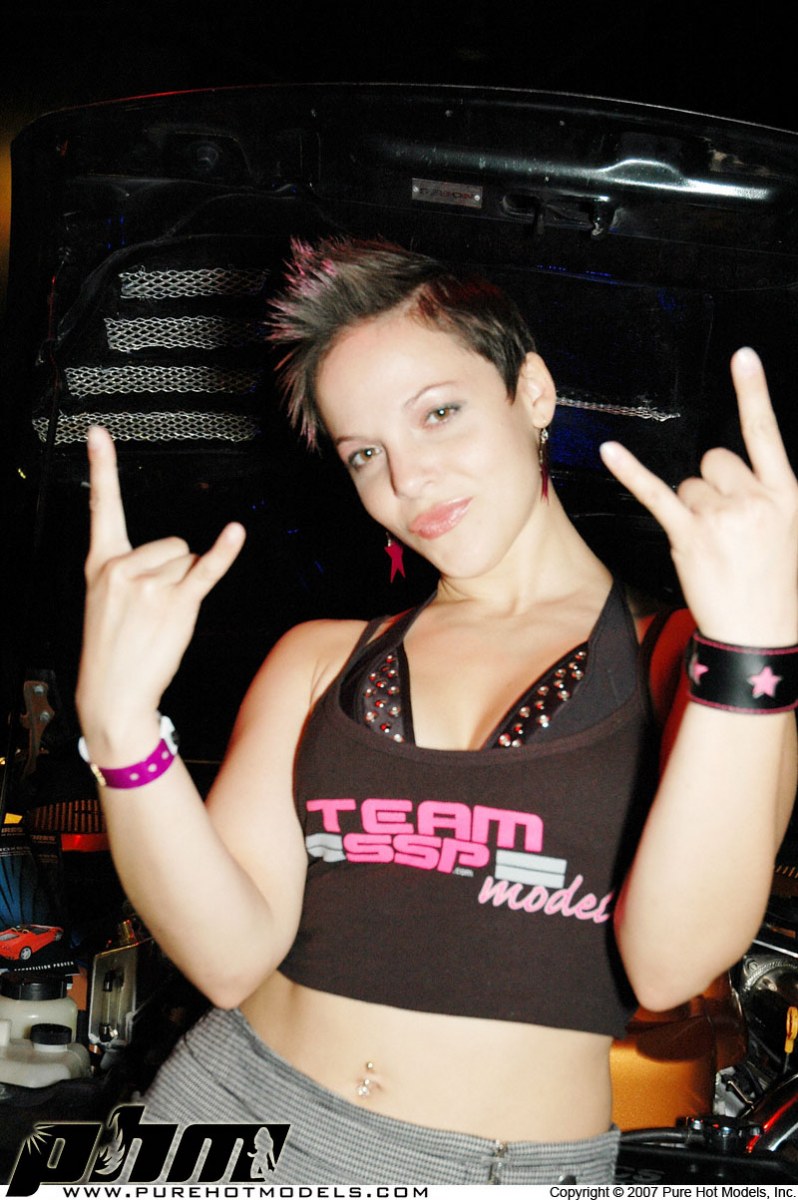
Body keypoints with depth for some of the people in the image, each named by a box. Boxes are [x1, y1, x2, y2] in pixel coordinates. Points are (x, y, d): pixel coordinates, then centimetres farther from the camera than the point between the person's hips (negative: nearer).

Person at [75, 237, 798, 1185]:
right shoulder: (320, 660, 5)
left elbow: (669, 963, -19)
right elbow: (229, 954, -6)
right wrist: (118, 721, -19)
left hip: (520, 1162, -2)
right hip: (240, 1106, 3)